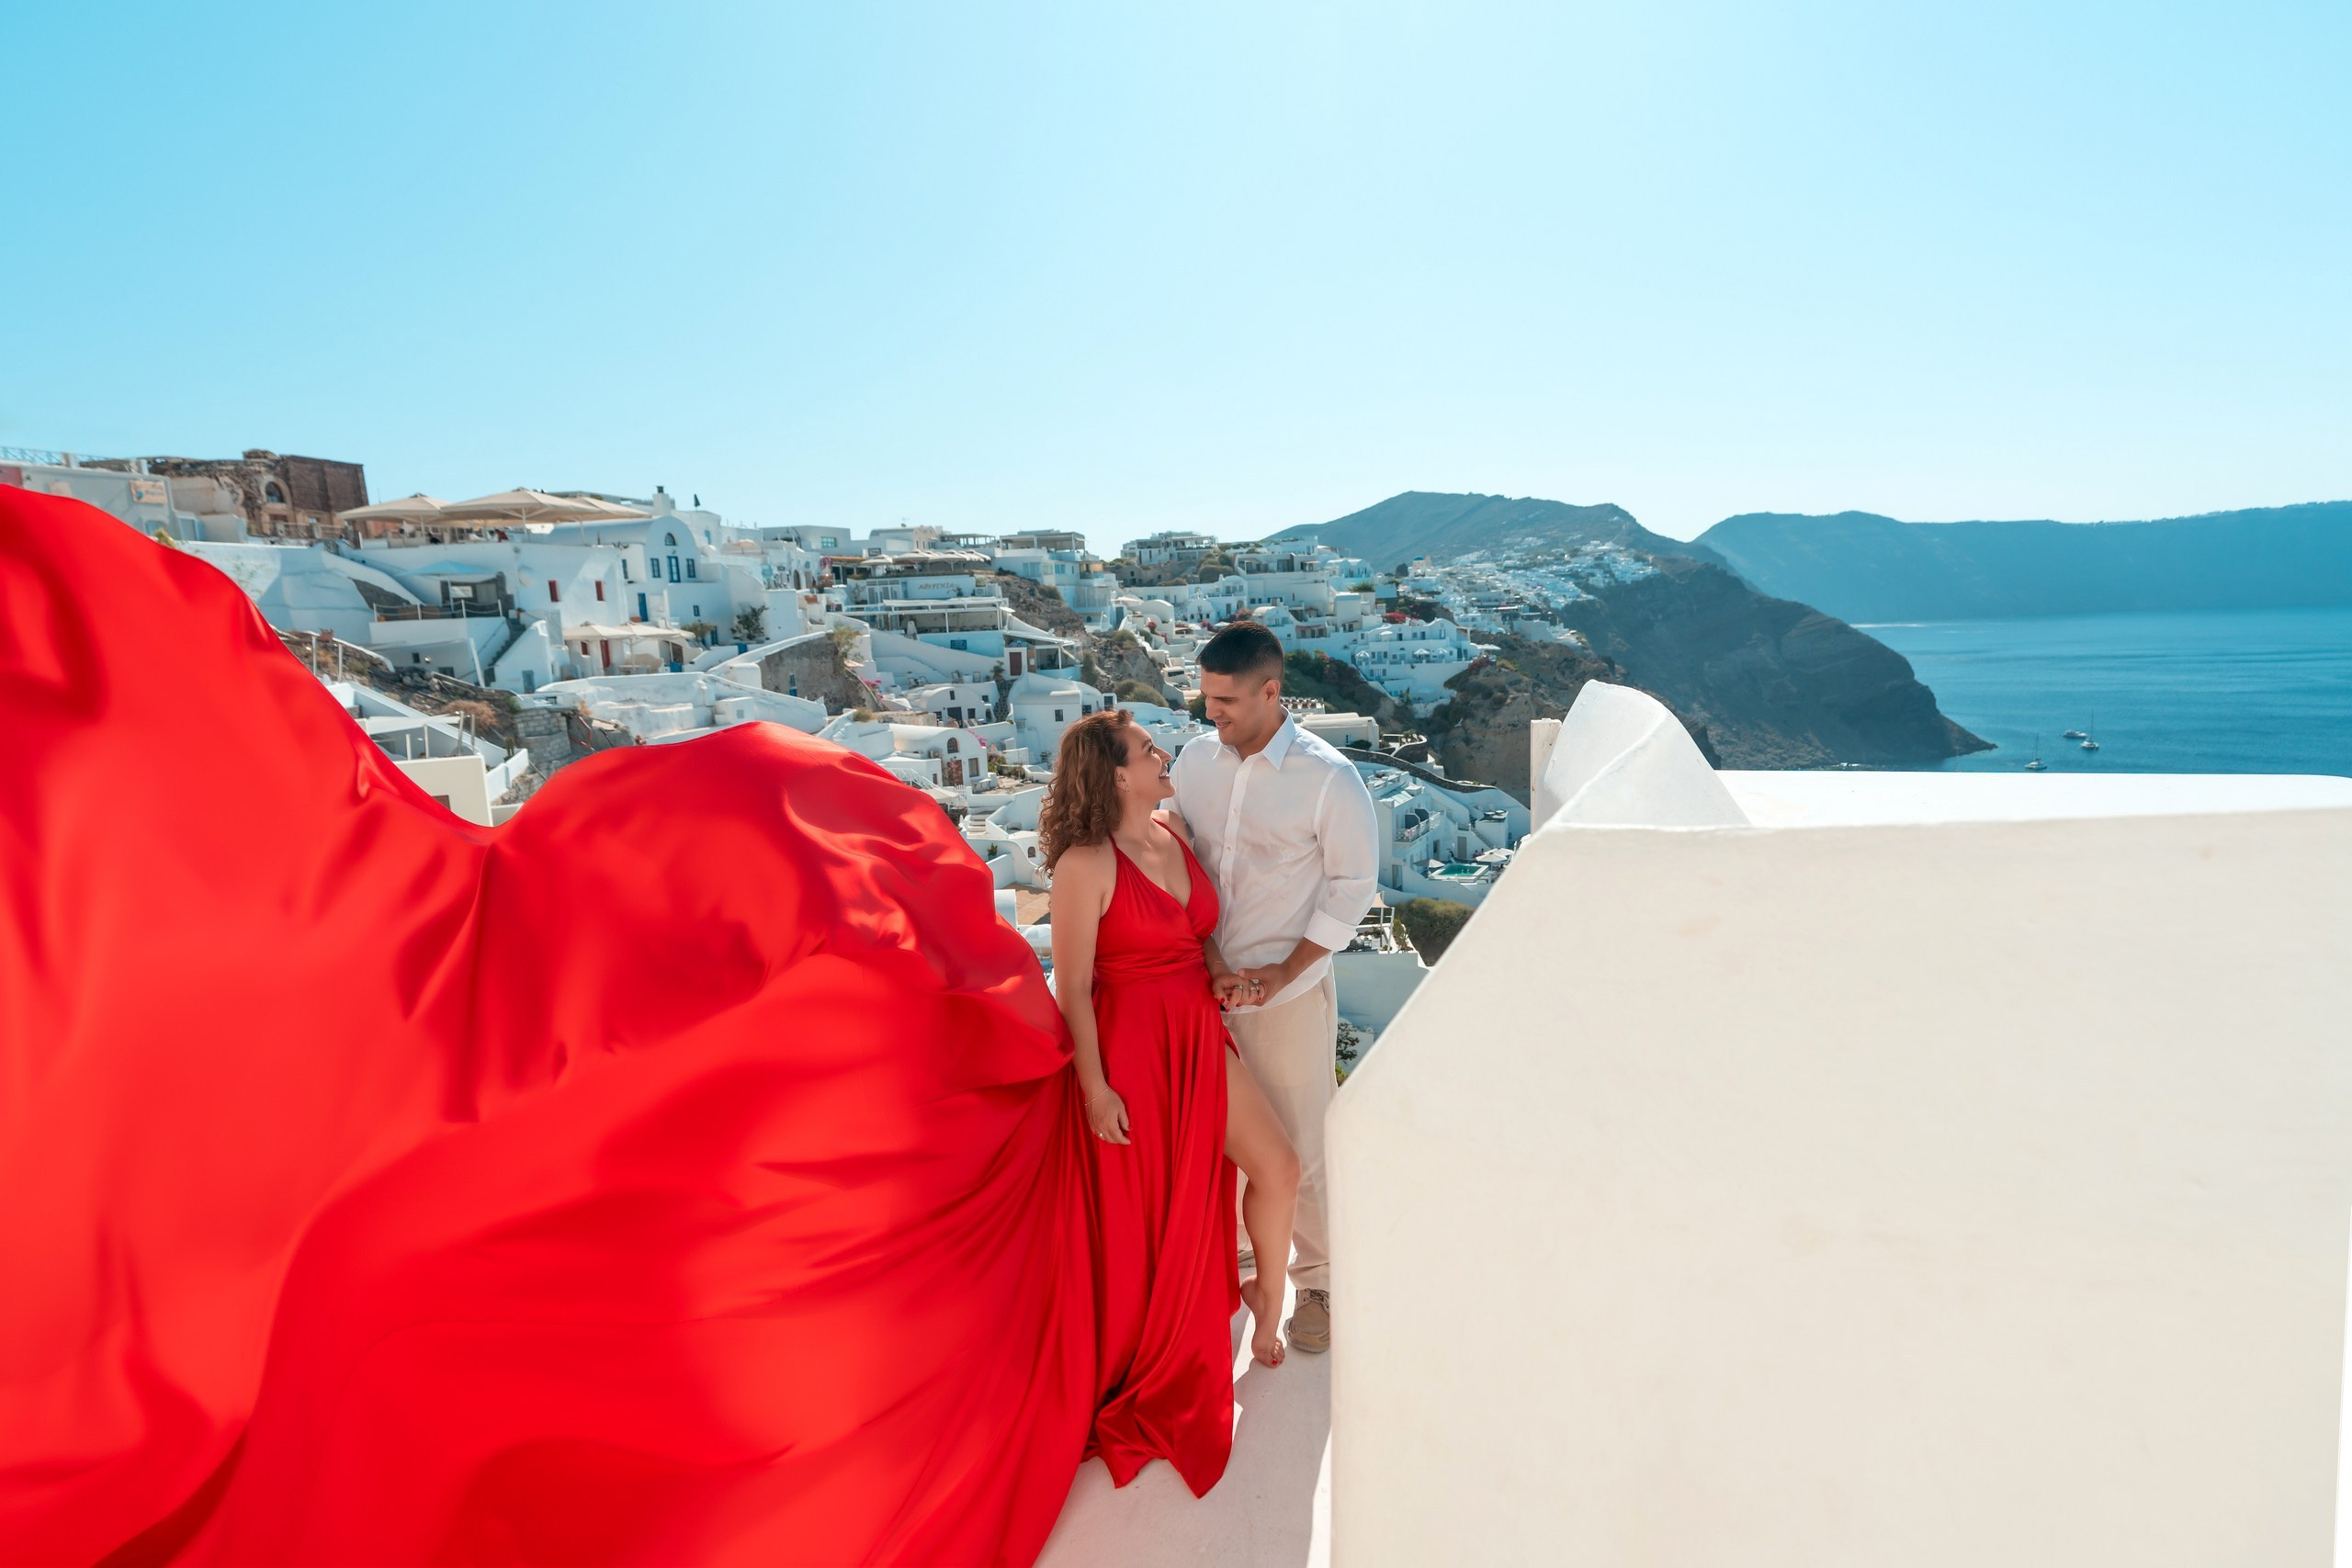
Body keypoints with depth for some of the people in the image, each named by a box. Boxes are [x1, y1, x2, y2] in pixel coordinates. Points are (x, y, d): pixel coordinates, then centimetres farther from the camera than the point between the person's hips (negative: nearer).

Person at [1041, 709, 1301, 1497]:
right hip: (1130, 1047, -6)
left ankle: (1266, 1295, 37)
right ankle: (1131, 1373, 36)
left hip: (1199, 1039, 7)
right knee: (1138, 1211, 10)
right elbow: (1072, 987, -16)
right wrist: (1095, 1087, -16)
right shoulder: (1086, 863, -18)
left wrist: (1223, 976, -2)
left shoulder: (1174, 836, 4)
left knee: (1279, 1168, 8)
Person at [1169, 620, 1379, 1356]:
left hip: (1288, 990, -4)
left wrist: (1284, 972, -13)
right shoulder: (1196, 760, -1)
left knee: (1302, 1145, 9)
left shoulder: (1328, 778, -14)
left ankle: (1319, 1282, 33)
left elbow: (1352, 886, -8)